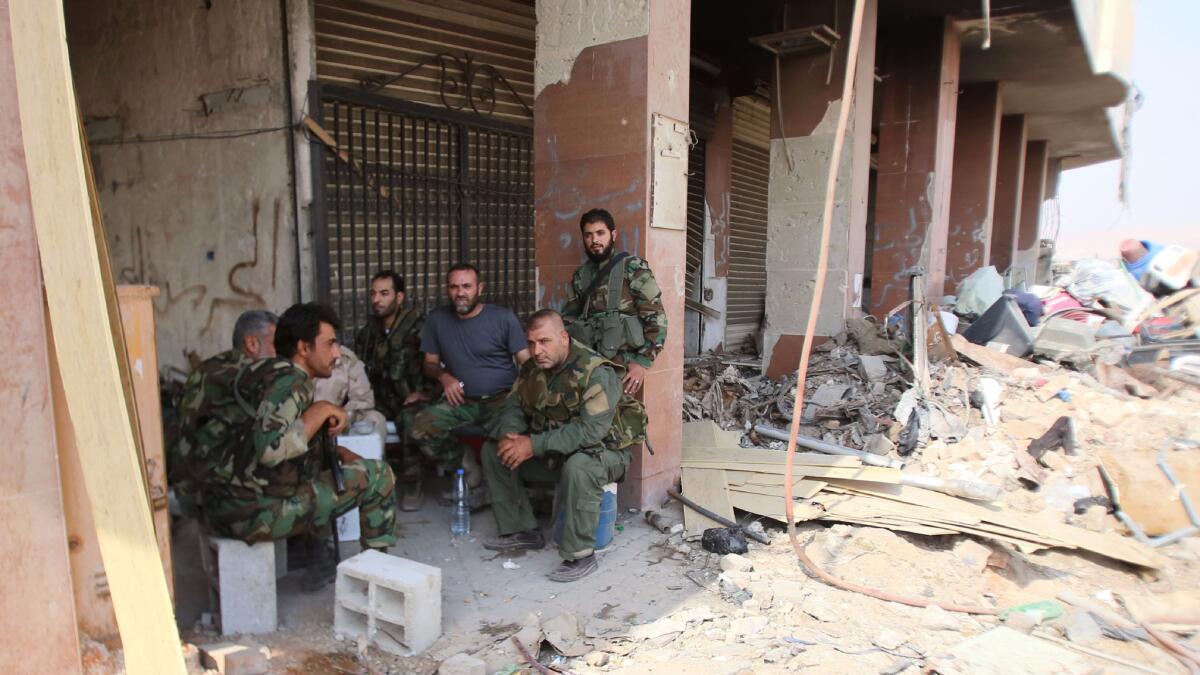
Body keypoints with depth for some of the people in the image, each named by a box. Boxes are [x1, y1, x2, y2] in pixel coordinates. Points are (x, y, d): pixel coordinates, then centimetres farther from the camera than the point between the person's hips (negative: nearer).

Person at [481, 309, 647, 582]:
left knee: (578, 467, -40)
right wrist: (509, 436, -21)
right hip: (553, 452, 8)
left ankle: (580, 555, -22)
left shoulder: (596, 372, -25)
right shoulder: (532, 369, 0)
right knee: (493, 450, 0)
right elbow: (513, 407, 4)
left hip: (603, 451, -7)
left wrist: (534, 445, -33)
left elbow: (590, 431, -34)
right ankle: (520, 530, 8)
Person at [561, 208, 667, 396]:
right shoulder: (580, 275, 11)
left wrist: (643, 361, -15)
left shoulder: (632, 268, -4)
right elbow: (568, 318, 18)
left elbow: (656, 317, -9)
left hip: (622, 366, -4)